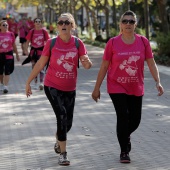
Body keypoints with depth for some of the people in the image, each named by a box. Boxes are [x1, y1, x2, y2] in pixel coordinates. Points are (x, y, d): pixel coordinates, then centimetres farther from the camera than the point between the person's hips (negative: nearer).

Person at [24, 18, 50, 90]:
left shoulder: (44, 31, 0)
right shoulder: (31, 31, 1)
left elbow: (47, 41, 5)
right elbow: (28, 41, 3)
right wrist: (26, 50, -8)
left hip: (41, 50, -2)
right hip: (33, 50, 2)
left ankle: (41, 83, -17)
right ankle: (35, 83, 20)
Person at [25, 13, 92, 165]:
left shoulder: (78, 43, -4)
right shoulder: (51, 43, -7)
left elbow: (87, 65, -11)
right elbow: (40, 64, 1)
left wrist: (87, 62, -35)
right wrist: (28, 82, 3)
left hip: (70, 88, 3)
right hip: (52, 86, -2)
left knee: (68, 122, 8)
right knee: (62, 116, -18)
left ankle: (58, 142, 42)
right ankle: (63, 154, -9)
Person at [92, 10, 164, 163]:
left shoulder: (143, 41, -4)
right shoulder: (113, 43, -8)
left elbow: (151, 63, -1)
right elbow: (104, 67, -2)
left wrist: (158, 82, -13)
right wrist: (97, 88, 0)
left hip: (136, 89, 3)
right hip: (117, 87, -3)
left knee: (135, 119, 8)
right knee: (123, 116, -12)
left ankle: (126, 135, 44)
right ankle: (124, 152, 5)